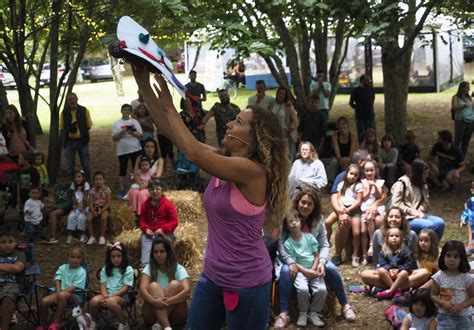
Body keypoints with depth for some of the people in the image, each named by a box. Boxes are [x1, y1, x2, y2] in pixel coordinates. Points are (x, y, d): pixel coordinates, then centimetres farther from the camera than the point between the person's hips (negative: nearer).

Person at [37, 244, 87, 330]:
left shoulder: (81, 272, -5)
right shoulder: (63, 267, 10)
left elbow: (75, 287, -14)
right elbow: (57, 280, 2)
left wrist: (60, 293, -21)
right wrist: (58, 292, -17)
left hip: (75, 295, -5)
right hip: (61, 291, 5)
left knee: (62, 295, -40)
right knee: (43, 301, -20)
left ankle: (58, 322, -26)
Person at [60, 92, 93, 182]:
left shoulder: (84, 111, -2)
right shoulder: (64, 113, 0)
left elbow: (88, 126, 3)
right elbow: (62, 128, 5)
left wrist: (80, 129, -15)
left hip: (82, 141, -1)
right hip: (69, 142, 1)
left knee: (86, 165, 7)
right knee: (70, 167, 9)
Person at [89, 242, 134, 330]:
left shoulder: (128, 269, 1)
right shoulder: (105, 269, 15)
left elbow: (126, 288, -7)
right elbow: (103, 285, 7)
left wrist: (111, 296, -16)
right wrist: (105, 296, -15)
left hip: (121, 296, -4)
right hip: (107, 295, 4)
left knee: (111, 302, -40)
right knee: (94, 301, -30)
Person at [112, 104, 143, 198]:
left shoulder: (134, 122, 5)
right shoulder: (117, 124, 1)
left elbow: (140, 135, 2)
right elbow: (114, 138, -3)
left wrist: (132, 132, -16)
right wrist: (122, 132, -17)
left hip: (135, 149, 1)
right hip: (122, 150, -1)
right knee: (123, 169, 3)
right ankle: (122, 189, 8)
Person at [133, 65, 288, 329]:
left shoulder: (253, 170, -21)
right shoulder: (223, 162, 2)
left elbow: (194, 153, -28)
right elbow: (173, 132, 0)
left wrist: (169, 106, -19)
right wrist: (144, 85, -6)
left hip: (246, 283, -8)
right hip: (213, 276, 8)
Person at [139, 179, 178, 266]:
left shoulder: (168, 204, 2)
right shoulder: (145, 204, 15)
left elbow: (174, 221, -1)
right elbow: (142, 220, 19)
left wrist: (163, 229, -16)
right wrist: (146, 229, -4)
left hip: (164, 233, -3)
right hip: (149, 233, 3)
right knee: (145, 260, -20)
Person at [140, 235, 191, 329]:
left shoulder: (179, 269, -5)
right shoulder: (149, 268, 0)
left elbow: (187, 291, -22)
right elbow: (142, 289, -18)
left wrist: (167, 301, -38)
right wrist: (154, 301, -39)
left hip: (175, 314, -1)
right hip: (153, 315, 1)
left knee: (175, 284, -22)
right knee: (153, 286, -24)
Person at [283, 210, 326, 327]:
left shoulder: (309, 237, 3)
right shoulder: (288, 243, -4)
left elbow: (317, 255, 4)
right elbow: (293, 263, -7)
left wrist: (313, 269, -11)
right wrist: (306, 272, -17)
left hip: (313, 270, 2)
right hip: (300, 271, -2)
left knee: (322, 289, -22)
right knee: (302, 289, -31)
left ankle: (314, 312, 1)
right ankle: (303, 313, -4)